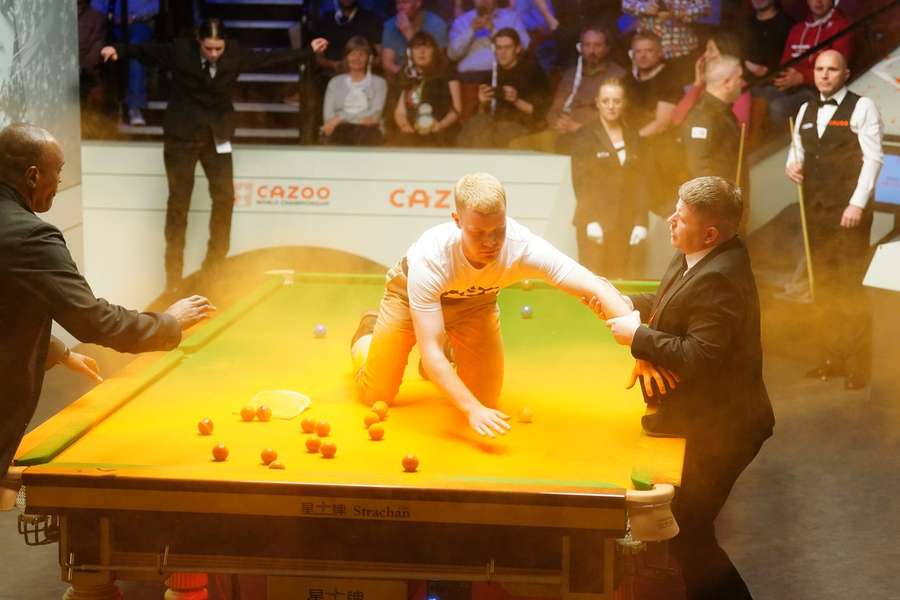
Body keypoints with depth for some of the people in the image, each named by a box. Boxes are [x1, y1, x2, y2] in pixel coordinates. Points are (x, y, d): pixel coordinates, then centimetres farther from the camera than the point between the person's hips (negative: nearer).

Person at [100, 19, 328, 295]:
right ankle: (173, 275, 8)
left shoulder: (235, 54, -6)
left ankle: (214, 267, 15)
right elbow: (145, 51, -7)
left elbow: (269, 58, 5)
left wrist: (308, 50, 10)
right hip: (182, 135, -3)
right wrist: (118, 50, -23)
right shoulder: (179, 51, -13)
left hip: (217, 135, 3)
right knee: (179, 202, 1)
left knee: (225, 197, -1)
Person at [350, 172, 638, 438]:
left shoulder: (524, 247, -40)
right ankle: (367, 334, 33)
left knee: (487, 397, 2)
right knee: (376, 395, 0)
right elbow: (430, 351, -43)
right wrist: (472, 410, -53)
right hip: (411, 295, -2)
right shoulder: (428, 259, -44)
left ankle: (451, 349, 33)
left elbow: (597, 288, -43)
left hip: (475, 301, 3)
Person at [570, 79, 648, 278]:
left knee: (618, 279, 2)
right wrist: (590, 221, -14)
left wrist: (641, 222, 2)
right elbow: (580, 180, -7)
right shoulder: (586, 135, -2)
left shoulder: (633, 137, 12)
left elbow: (639, 182, 11)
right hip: (595, 219, -4)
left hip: (624, 222, 4)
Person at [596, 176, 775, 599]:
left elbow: (699, 357, -31)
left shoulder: (719, 280, -28)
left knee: (684, 532, -3)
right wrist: (628, 305, 1)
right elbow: (671, 305, 19)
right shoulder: (690, 257, 4)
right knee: (686, 523, 22)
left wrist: (639, 336, -22)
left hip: (720, 429, -10)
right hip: (703, 419, 10)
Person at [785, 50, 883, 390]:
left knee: (851, 287, -6)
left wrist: (858, 203, -18)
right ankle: (832, 358, 19)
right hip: (815, 208, 6)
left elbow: (873, 157, -11)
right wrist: (792, 166, -2)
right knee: (824, 286, 10)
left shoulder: (861, 108, -6)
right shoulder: (805, 111, 14)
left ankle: (859, 366, 0)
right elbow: (797, 151, 22)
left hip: (849, 210, -6)